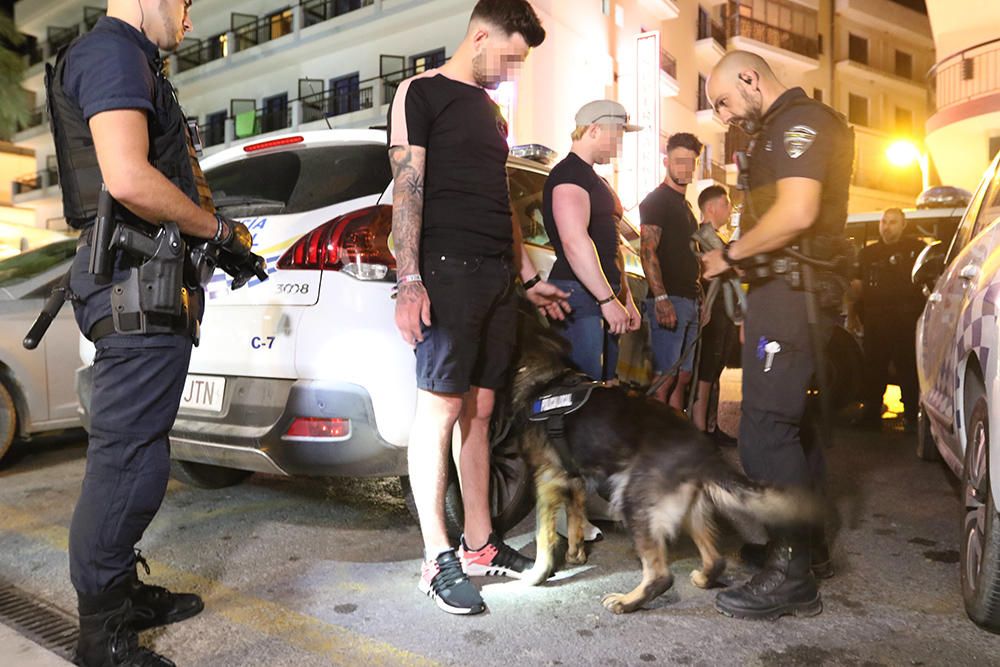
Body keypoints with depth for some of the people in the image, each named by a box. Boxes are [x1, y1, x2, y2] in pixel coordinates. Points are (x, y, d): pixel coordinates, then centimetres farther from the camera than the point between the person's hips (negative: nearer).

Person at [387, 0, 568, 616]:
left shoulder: (491, 112, 25)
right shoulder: (422, 93, 3)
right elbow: (407, 189, -8)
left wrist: (530, 278, 24)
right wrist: (410, 282, -17)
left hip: (497, 275, 7)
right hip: (447, 270, -7)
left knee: (480, 410, 8)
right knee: (440, 410, -6)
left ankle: (480, 544, 17)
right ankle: (439, 560, 2)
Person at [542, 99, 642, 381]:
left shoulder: (597, 181, 24)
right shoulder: (569, 173, -9)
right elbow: (574, 242, -21)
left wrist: (626, 298, 25)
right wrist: (608, 299, -22)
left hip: (605, 295, 10)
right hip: (580, 294, -10)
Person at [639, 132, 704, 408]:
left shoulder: (685, 205, 23)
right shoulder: (656, 200, -5)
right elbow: (648, 251, -16)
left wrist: (699, 299, 22)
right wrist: (661, 298, -27)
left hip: (689, 300, 9)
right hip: (668, 300, -9)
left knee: (683, 378, 9)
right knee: (664, 378, -12)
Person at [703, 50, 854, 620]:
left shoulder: (800, 120, -8)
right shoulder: (780, 131, 24)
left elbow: (797, 213, -22)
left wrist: (730, 254, -11)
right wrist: (736, 258, 10)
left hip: (792, 293, -11)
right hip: (791, 292, 11)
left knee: (766, 429, -12)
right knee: (794, 422, 16)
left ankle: (791, 577, -6)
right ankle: (808, 541, 29)